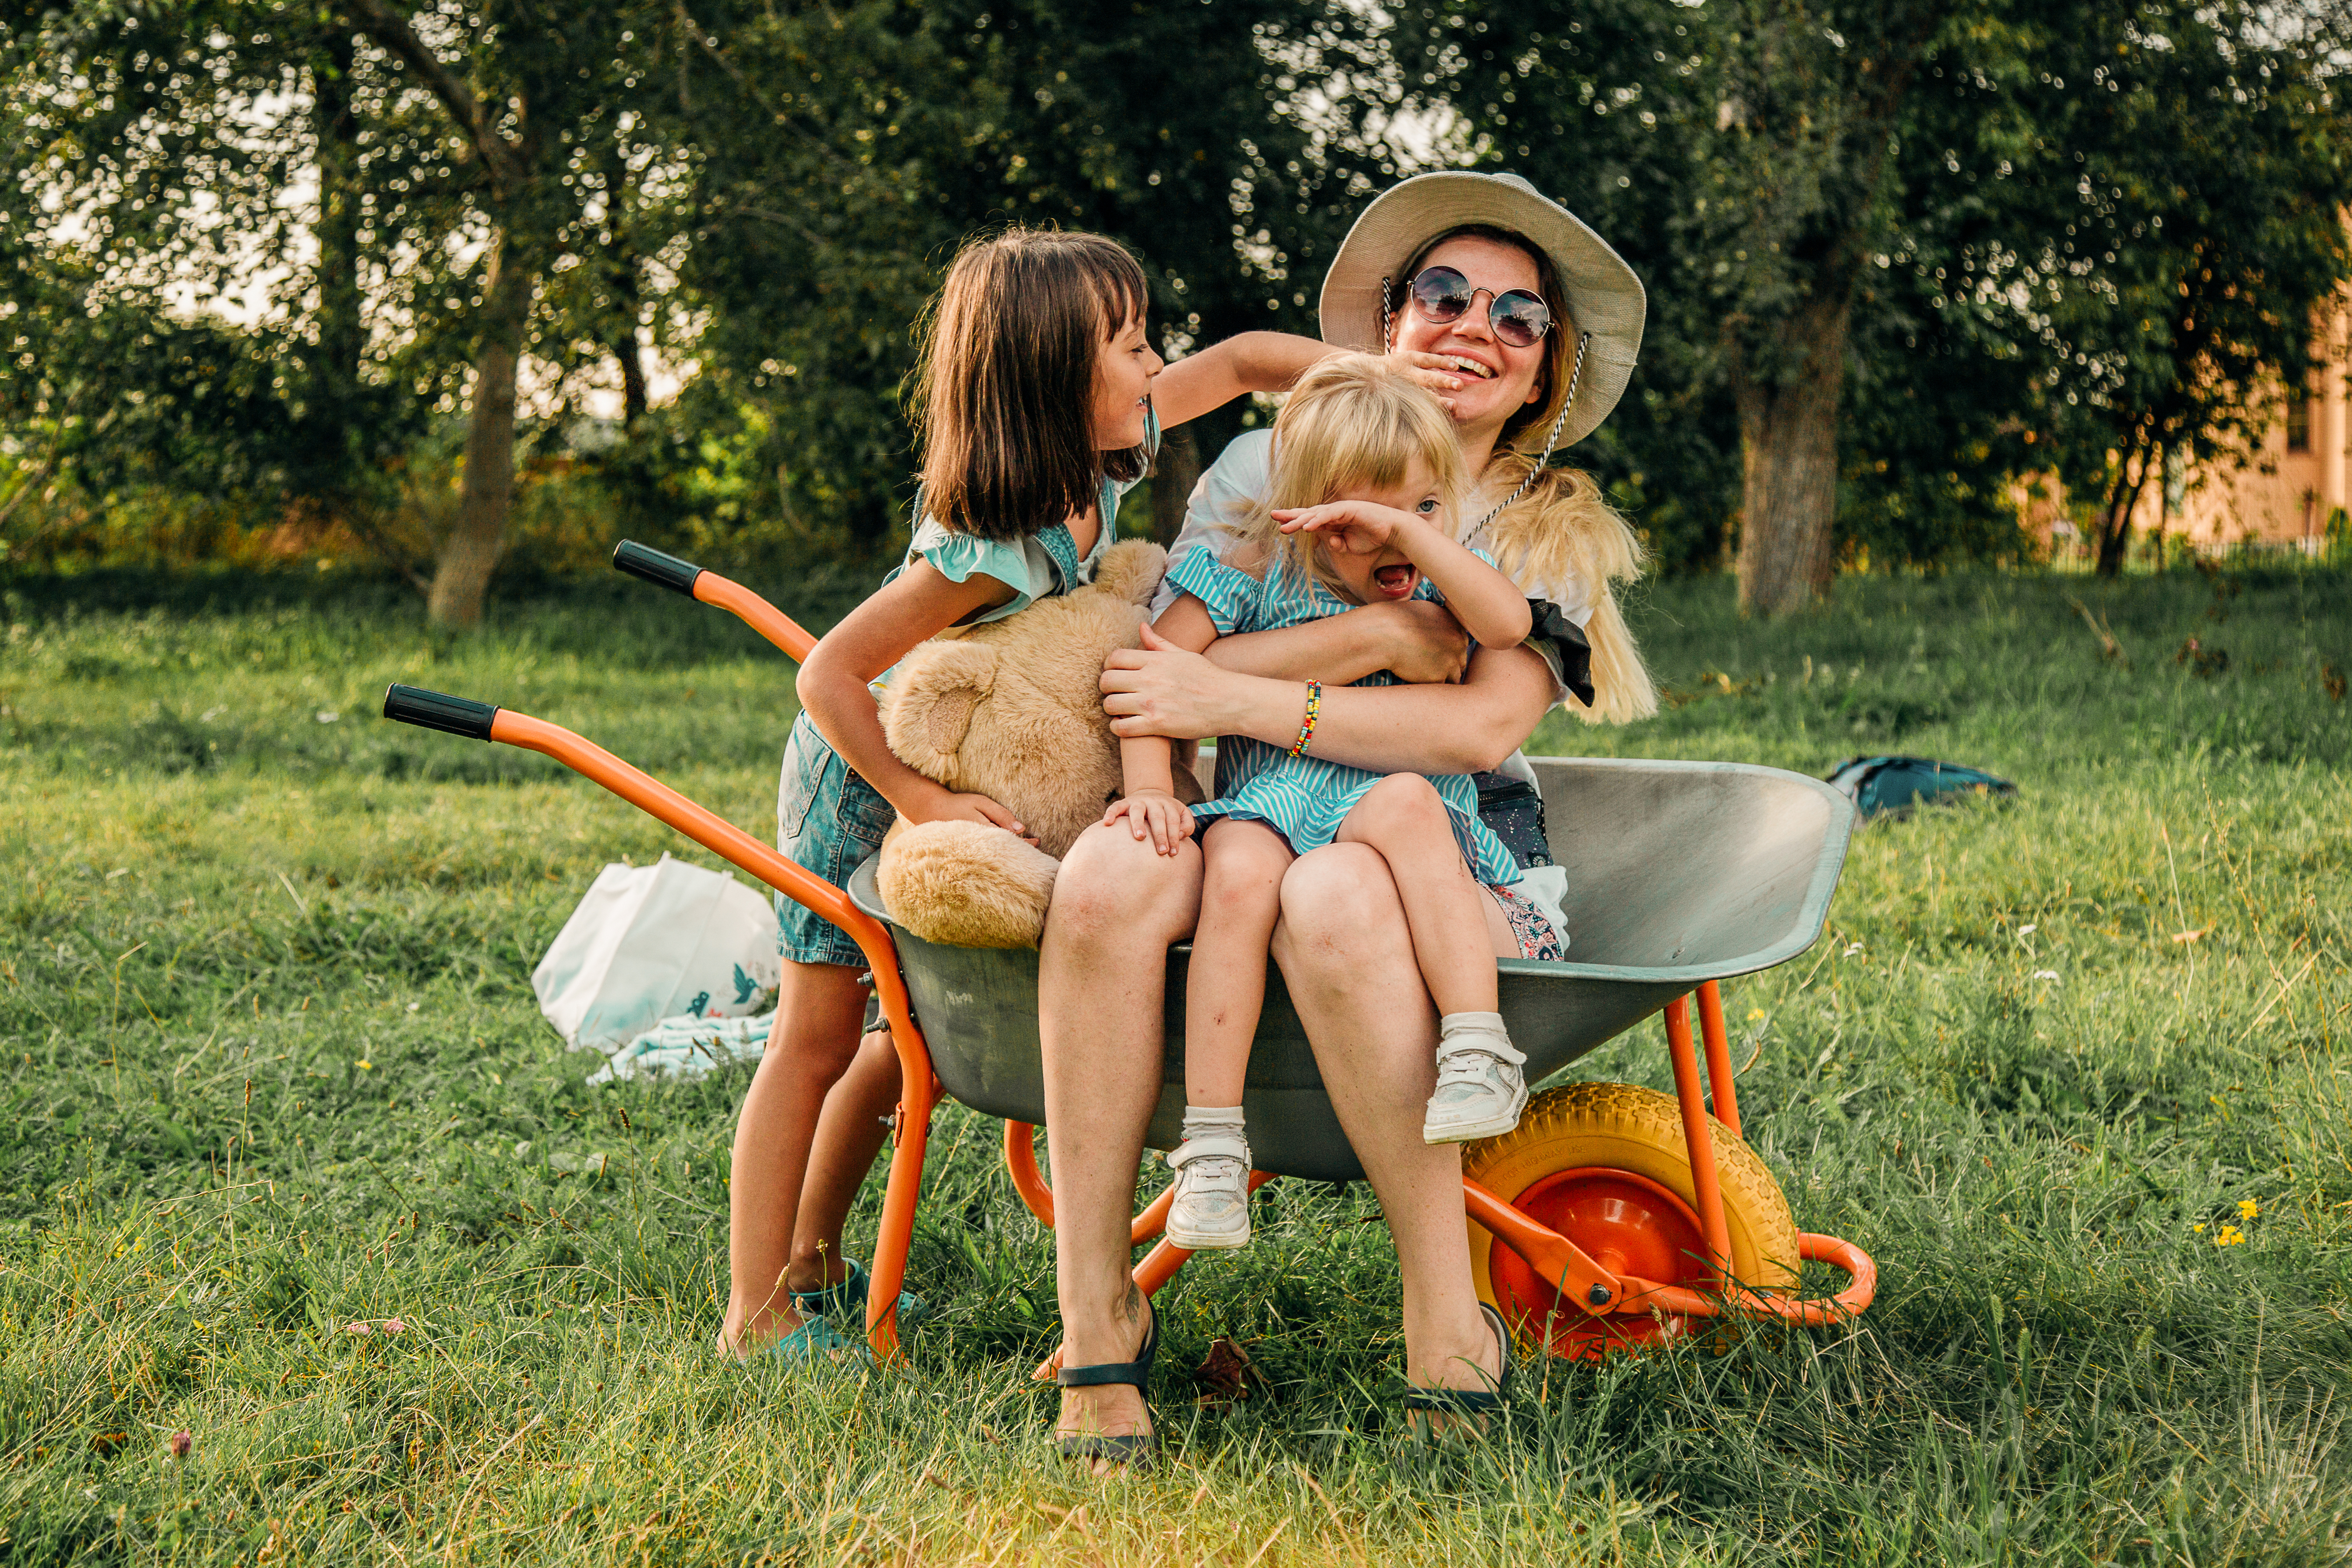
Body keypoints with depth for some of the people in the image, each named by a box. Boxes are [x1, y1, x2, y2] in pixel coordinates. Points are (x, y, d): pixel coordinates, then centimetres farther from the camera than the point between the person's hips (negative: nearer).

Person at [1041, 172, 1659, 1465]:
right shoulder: (1270, 466, 12)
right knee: (1112, 871, -34)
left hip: (1452, 863, -1)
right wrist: (1383, 633, -12)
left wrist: (1239, 699, -14)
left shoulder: (1550, 534, 9)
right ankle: (1093, 1309, -28)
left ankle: (1445, 1314, -31)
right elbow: (1174, 668, -2)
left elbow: (1481, 729, -11)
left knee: (1335, 895, -39)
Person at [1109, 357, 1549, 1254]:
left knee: (1404, 803, -36)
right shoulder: (1259, 577, 10)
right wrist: (1149, 785, -9)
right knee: (1238, 869, -35)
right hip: (1271, 807, 0)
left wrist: (1413, 532, -14)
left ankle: (1481, 1053, -41)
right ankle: (1210, 1146, -35)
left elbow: (1511, 625, -11)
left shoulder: (1439, 595, 13)